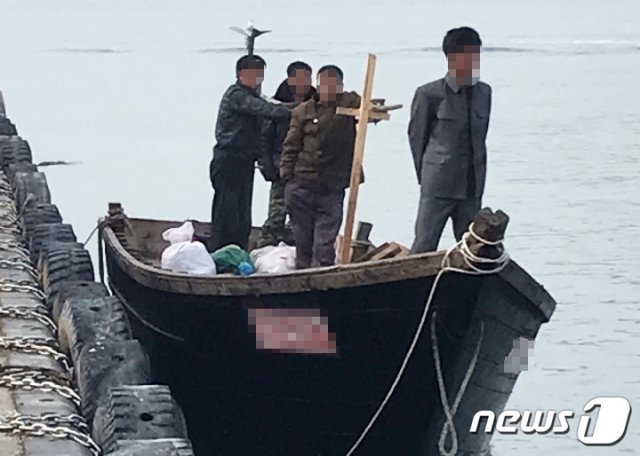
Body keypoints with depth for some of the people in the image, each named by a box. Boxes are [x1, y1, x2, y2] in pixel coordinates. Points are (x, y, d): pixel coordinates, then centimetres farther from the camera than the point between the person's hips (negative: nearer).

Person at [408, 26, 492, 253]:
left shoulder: (484, 93, 7)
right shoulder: (429, 94, -9)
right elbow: (416, 136, 1)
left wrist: (477, 178, 14)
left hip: (472, 186, 5)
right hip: (438, 186, -5)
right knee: (424, 246, -3)